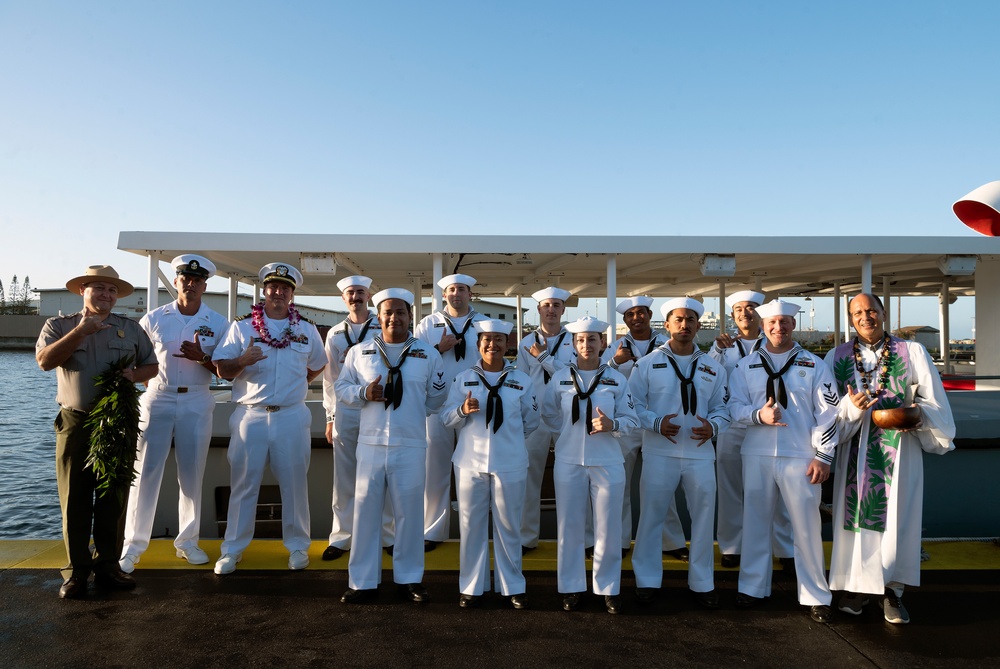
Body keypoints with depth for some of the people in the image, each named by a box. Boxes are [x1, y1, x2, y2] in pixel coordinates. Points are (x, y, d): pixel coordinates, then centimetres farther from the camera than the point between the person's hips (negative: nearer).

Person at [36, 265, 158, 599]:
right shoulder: (59, 325, 7)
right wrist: (79, 332, -15)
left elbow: (150, 365, 13)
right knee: (75, 499, 1)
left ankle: (107, 565, 16)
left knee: (113, 498, 5)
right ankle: (76, 571, 11)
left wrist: (135, 375, -8)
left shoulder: (130, 328, 11)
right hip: (76, 423, -1)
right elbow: (45, 361, -9)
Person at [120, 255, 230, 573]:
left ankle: (187, 541, 19)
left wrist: (202, 358, -16)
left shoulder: (218, 323, 2)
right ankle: (133, 544, 12)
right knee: (146, 472, 1)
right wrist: (148, 381, -1)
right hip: (157, 399, 0)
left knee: (191, 475, 6)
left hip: (196, 403, 0)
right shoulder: (153, 319, 4)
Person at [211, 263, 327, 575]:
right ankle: (232, 549, 19)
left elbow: (318, 365, 21)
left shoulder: (307, 329, 7)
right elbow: (222, 370, -1)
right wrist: (243, 361, -19)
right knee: (244, 484, 6)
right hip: (250, 415, -1)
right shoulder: (242, 326, 3)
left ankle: (298, 545, 21)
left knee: (294, 483, 7)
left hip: (292, 417, 1)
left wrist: (297, 384, 10)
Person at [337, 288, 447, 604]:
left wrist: (412, 413, 6)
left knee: (409, 512, 6)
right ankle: (363, 581, 16)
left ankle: (409, 578, 20)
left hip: (411, 445, 0)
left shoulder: (428, 355, 5)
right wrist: (363, 393, -10)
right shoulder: (360, 352, 6)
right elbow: (341, 387, 7)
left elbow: (437, 397, 13)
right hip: (370, 444, 1)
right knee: (366, 510, 4)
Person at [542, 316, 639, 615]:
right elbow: (548, 414, 11)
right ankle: (571, 588, 21)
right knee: (569, 526, 7)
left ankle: (608, 588, 22)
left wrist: (613, 425, -19)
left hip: (607, 463, 0)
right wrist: (568, 433, 0)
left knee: (608, 528, 6)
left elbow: (631, 419, 0)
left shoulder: (617, 380, 1)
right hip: (569, 461, 1)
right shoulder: (560, 378, 2)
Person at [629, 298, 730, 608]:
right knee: (651, 516, 5)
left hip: (700, 452, 3)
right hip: (659, 452, -2)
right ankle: (647, 580, 20)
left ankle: (702, 583, 25)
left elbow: (721, 408, 10)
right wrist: (657, 423, -18)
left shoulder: (713, 368, 10)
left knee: (704, 517, 9)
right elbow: (633, 404, -2)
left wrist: (713, 425, -11)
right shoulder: (647, 364, 1)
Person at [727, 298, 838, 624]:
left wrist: (823, 456, -4)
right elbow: (734, 406, 4)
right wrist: (759, 414, -16)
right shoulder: (745, 365, 8)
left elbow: (827, 412, 1)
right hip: (757, 454, 2)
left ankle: (816, 596, 14)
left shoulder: (813, 365, 5)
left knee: (807, 526, 0)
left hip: (800, 456, -1)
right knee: (756, 521, 9)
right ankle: (753, 587, 22)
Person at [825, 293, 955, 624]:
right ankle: (857, 586, 17)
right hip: (855, 449, 1)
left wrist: (918, 414, -18)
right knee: (855, 512, 3)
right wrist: (850, 407, -18)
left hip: (899, 448, 0)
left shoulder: (913, 352, 3)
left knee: (897, 516, 1)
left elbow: (934, 401, 2)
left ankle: (893, 591, 15)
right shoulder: (837, 357, 4)